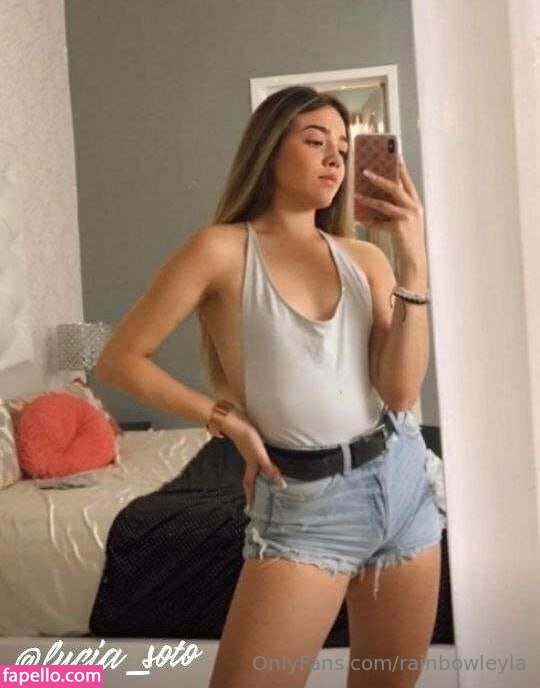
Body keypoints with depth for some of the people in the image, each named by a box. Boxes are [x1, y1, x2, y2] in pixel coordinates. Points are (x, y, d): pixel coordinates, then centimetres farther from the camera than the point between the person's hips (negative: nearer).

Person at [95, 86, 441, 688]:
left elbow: (400, 391, -7)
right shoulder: (222, 250, -8)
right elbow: (119, 360, -4)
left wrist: (414, 263, -12)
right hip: (303, 503, -4)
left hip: (402, 482, 5)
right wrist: (225, 418, -9)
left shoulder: (366, 258, 3)